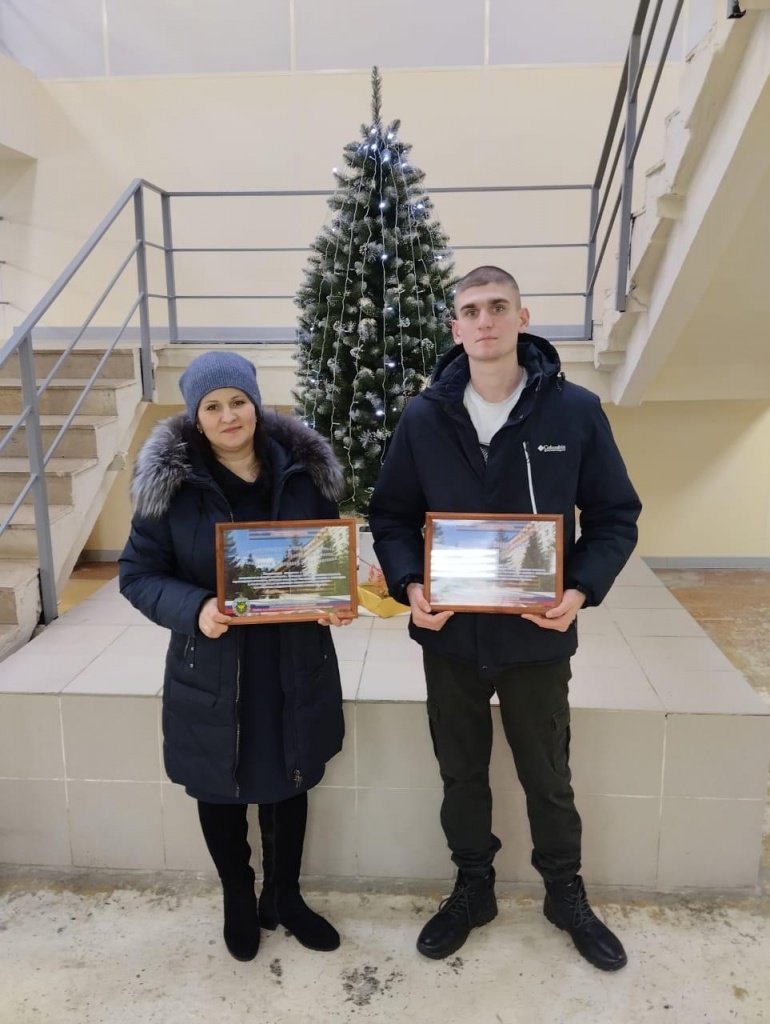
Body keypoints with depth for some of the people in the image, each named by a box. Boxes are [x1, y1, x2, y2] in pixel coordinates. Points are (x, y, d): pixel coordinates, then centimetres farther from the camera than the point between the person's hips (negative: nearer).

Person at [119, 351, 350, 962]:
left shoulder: (304, 470, -4)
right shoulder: (169, 481, -9)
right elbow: (138, 573, -6)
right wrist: (193, 610, -25)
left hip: (295, 666, 2)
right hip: (212, 672, -1)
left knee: (290, 785, 19)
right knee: (220, 792, 17)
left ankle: (284, 896, 45)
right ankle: (238, 900, 46)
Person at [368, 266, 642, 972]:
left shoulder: (576, 410, -8)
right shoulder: (424, 417, -5)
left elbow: (615, 514, -2)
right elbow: (391, 515, 2)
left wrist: (583, 588, -17)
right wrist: (409, 583, -15)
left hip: (537, 637, -1)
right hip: (450, 634, 1)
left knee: (548, 776, 19)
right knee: (462, 773, 19)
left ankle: (566, 893, 45)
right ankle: (473, 888, 43)